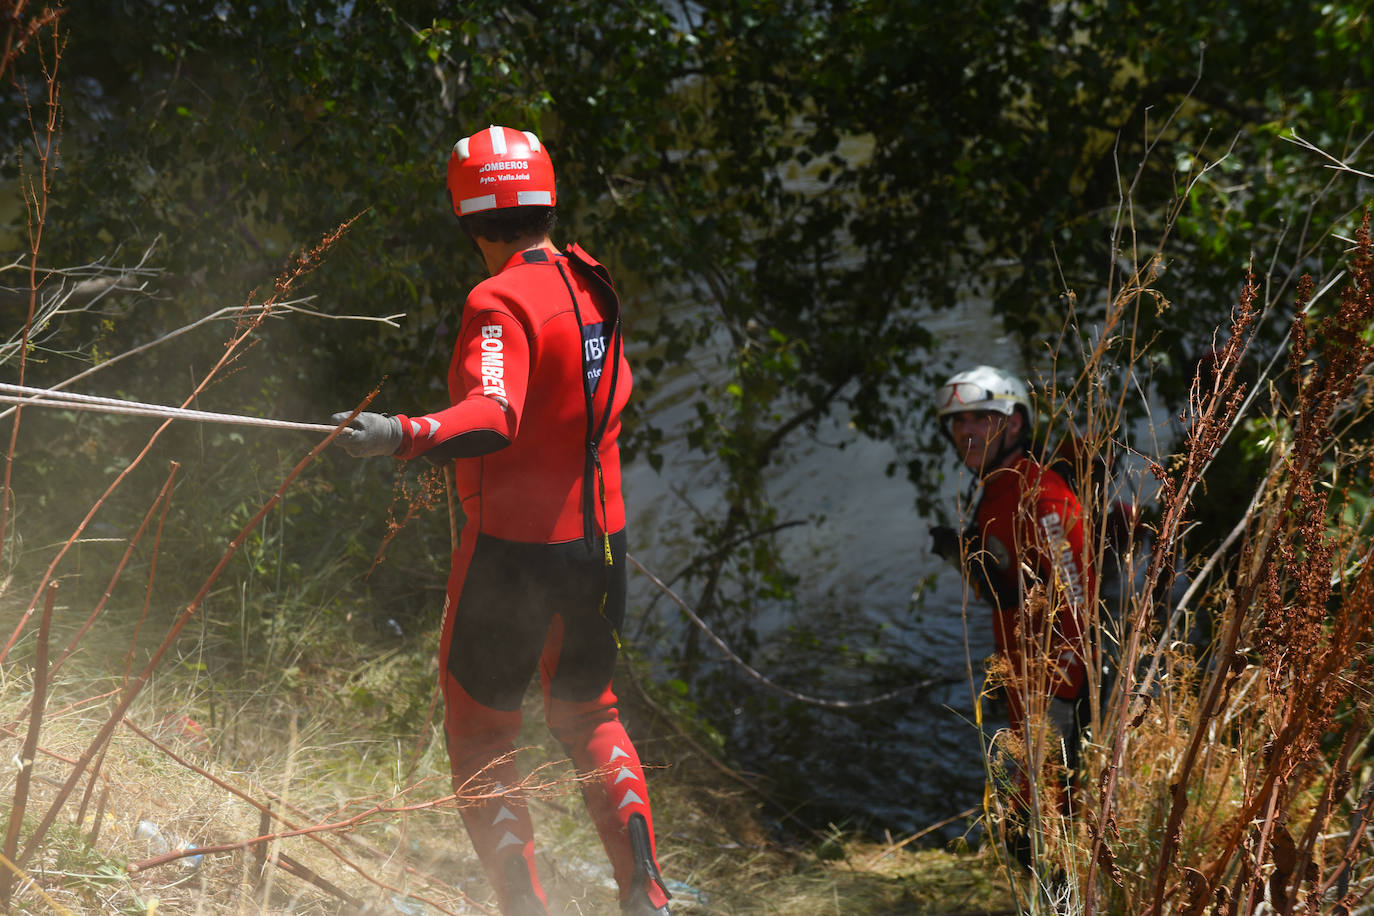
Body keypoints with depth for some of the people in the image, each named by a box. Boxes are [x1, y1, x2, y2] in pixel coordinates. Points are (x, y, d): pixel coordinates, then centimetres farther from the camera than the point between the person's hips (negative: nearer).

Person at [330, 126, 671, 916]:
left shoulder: (503, 301, -18)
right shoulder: (591, 285, 5)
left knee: (481, 732, 9)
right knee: (588, 714, 24)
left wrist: (403, 435, -49)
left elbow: (494, 415, -34)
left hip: (515, 548, -7)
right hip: (600, 539, 7)